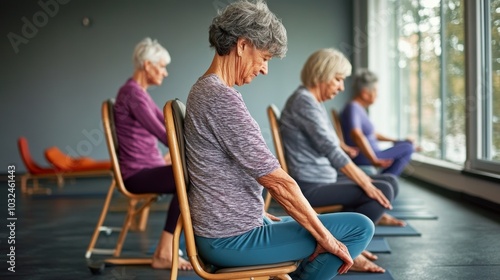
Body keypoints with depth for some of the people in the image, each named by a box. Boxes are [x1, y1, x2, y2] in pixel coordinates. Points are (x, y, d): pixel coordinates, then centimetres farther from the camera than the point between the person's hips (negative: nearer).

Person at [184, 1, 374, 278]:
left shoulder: (204, 90, 10)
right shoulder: (222, 98, -22)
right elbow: (277, 181, -22)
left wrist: (261, 215, 19)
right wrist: (325, 238, -14)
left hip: (220, 234, 11)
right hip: (232, 240, -11)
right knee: (360, 228, -9)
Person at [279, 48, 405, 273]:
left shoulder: (315, 102, 15)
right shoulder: (304, 101, -16)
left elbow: (330, 150, 18)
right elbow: (331, 150, -23)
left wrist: (366, 179, 10)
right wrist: (366, 185, -23)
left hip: (324, 178, 10)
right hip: (310, 186, -10)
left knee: (389, 183, 8)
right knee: (383, 191, -20)